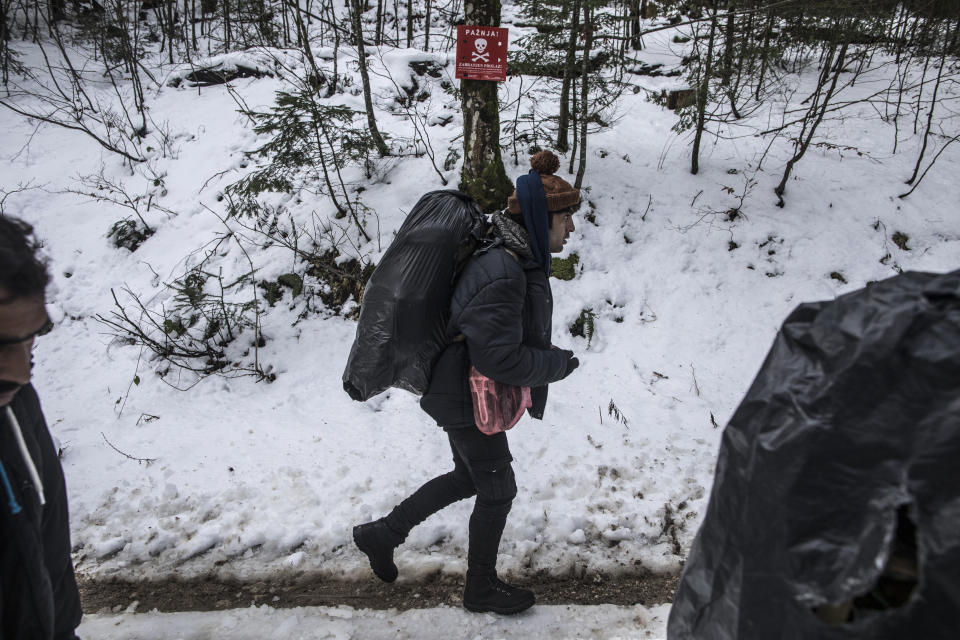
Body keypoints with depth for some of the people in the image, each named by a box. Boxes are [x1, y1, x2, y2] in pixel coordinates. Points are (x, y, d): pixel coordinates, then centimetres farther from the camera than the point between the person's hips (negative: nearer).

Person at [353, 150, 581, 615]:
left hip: (463, 389, 10)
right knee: (498, 490, 9)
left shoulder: (518, 259, 3)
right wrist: (559, 365, -18)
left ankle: (382, 533, 35)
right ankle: (481, 587, 33)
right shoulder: (502, 274, -30)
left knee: (470, 477, 24)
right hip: (466, 397, -10)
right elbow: (498, 358, -31)